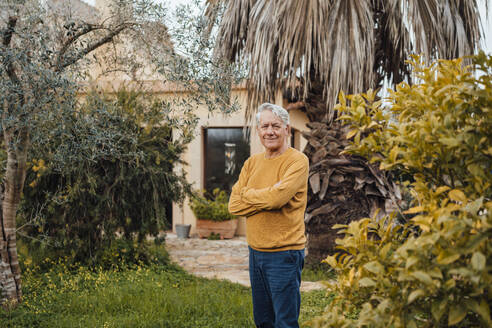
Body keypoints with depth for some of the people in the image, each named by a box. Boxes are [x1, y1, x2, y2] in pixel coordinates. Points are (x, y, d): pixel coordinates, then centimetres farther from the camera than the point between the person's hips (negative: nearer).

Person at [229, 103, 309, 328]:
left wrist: (248, 193, -6)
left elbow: (277, 197, -24)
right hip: (255, 251, 7)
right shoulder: (251, 163, 10)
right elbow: (234, 205, 0)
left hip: (284, 253, -6)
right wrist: (267, 198, -13)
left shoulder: (297, 161, -10)